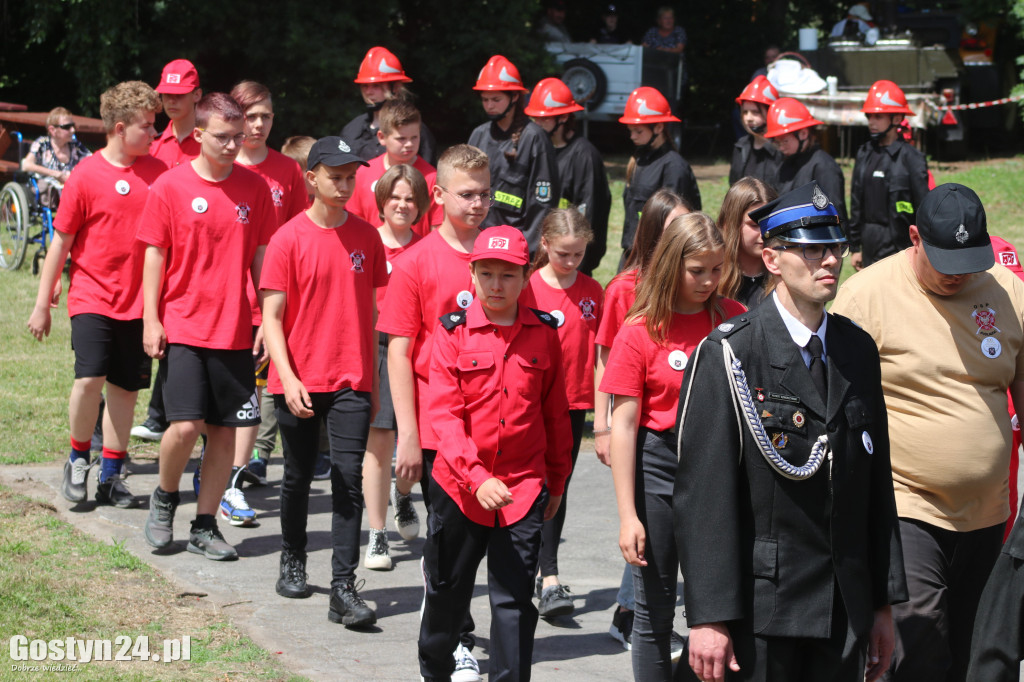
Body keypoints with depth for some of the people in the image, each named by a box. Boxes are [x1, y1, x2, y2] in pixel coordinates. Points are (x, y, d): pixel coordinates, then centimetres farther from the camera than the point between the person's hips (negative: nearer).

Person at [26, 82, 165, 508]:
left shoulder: (157, 173, 3)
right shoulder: (87, 176, -8)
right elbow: (61, 241, -2)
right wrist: (43, 302, 1)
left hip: (138, 302, 4)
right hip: (92, 297, -4)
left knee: (126, 387, 6)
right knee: (90, 378, -16)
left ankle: (112, 474, 18)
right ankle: (78, 458, 7)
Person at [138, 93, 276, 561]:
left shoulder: (254, 188, 4)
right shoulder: (170, 187, -4)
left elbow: (261, 257, 10)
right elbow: (155, 256, -1)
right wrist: (151, 320, -6)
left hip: (234, 330, 3)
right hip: (182, 326, -3)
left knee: (224, 430, 3)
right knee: (186, 424, -13)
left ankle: (205, 525, 15)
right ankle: (164, 497, 15)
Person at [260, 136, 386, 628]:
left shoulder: (366, 237, 5)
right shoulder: (289, 239, -5)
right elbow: (271, 316, -7)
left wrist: (374, 380, 12)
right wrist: (287, 377, -18)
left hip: (352, 381, 2)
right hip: (299, 380, -1)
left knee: (349, 479, -8)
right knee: (299, 476, 13)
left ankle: (344, 588, -10)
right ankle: (292, 561, 35)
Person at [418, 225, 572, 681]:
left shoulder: (544, 334, 0)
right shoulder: (453, 332, -5)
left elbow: (555, 413, 9)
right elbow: (444, 413, -11)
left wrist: (556, 481, 13)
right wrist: (476, 477, -22)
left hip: (523, 487, 0)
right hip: (460, 485, 0)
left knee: (515, 599, -1)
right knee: (447, 589, 16)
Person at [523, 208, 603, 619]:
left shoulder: (593, 292, 4)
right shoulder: (528, 288, -6)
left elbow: (599, 353, 7)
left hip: (575, 402, 4)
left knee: (560, 486, 10)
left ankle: (546, 575, 19)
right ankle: (550, 579, -10)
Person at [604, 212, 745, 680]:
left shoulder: (733, 319, 3)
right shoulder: (641, 332, -6)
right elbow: (624, 424, -7)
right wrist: (627, 515, -10)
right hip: (660, 463, -2)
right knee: (655, 610, 5)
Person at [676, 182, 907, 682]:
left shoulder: (858, 351, 12)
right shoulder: (728, 355, -7)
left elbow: (878, 484, 15)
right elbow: (702, 495, -12)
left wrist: (883, 603, 13)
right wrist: (708, 617, -16)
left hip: (846, 614, 5)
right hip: (757, 608, -5)